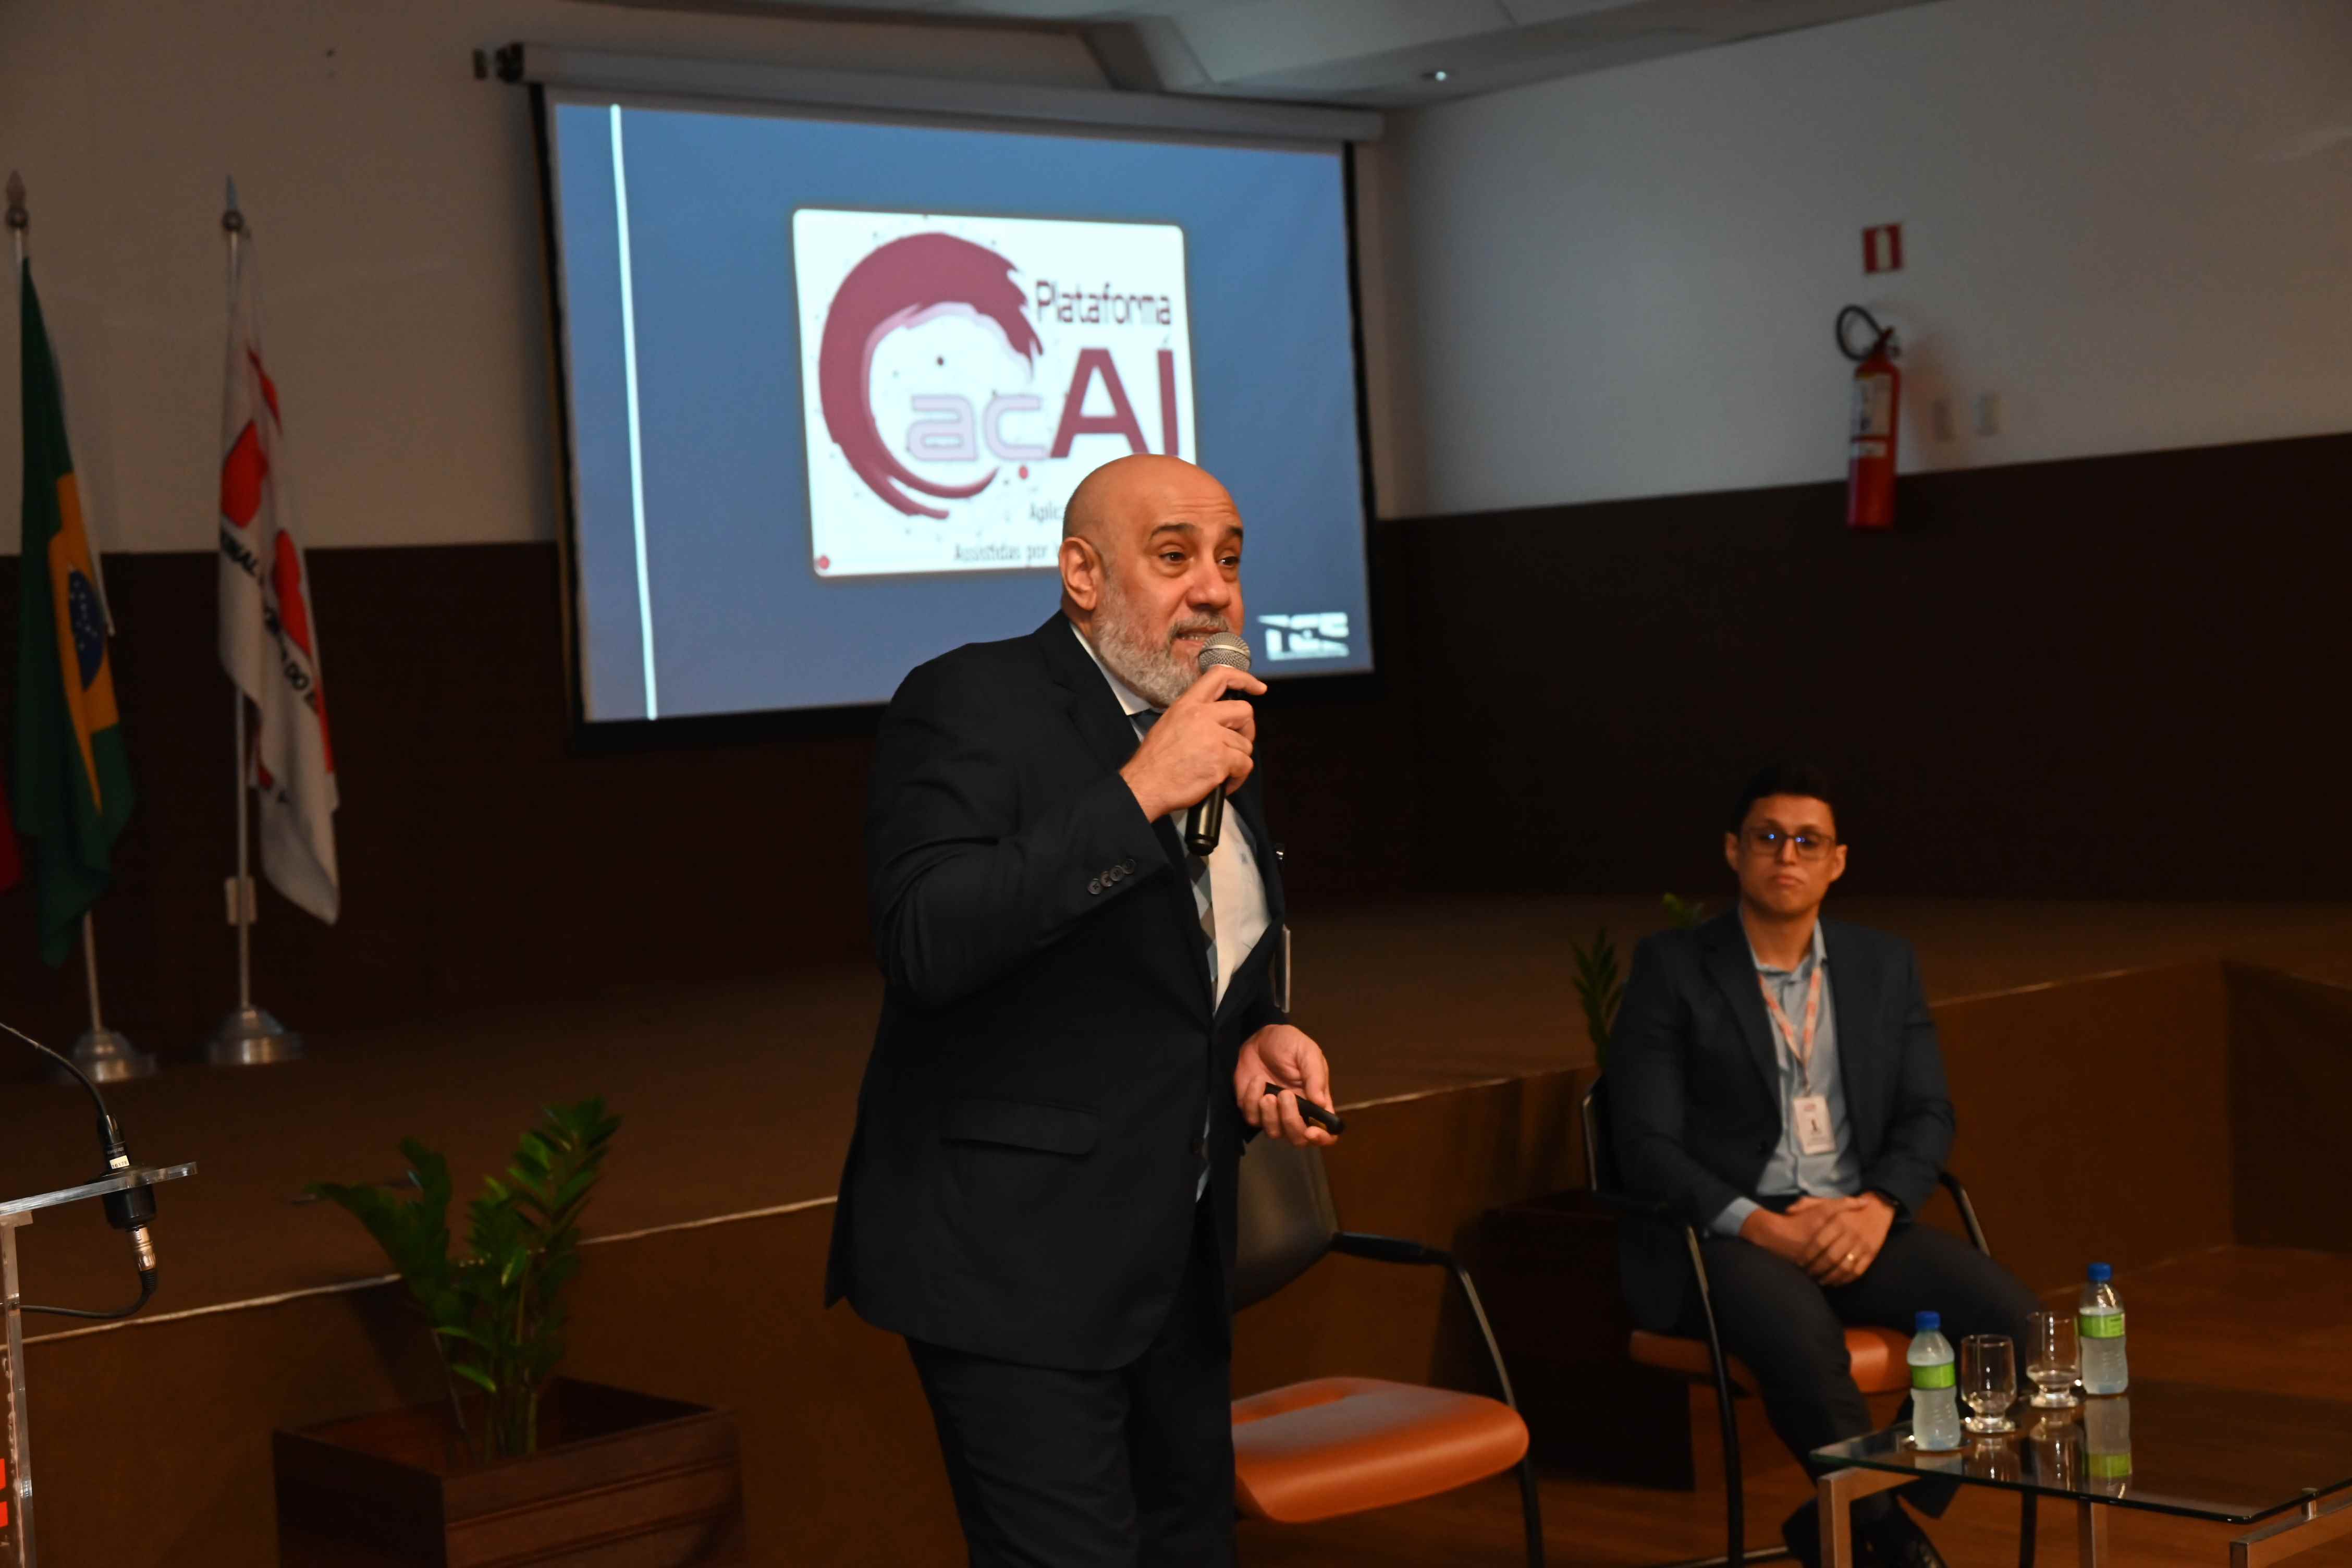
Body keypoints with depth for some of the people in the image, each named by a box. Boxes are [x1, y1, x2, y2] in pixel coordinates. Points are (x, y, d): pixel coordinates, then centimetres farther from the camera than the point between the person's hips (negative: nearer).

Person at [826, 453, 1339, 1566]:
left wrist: (1257, 1042, 2)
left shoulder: (1216, 727, 12)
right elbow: (925, 940, -27)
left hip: (1175, 1255, 8)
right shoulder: (970, 704, -12)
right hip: (1015, 1256, -8)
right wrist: (1138, 797, -28)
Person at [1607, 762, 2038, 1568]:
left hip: (1856, 1224, 5)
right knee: (1804, 1341, -37)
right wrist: (1763, 1227, -21)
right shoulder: (1671, 967, -3)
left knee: (2014, 1319, -20)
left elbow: (1928, 1114, 8)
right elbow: (1647, 1145, -9)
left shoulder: (1885, 964, 11)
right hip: (1723, 1234, -5)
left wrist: (1878, 1208, -13)